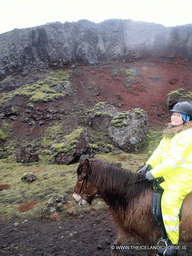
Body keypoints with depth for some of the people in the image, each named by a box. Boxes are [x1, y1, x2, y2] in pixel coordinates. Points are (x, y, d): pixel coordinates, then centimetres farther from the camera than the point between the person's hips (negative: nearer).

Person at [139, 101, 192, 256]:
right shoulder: (171, 132, 8)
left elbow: (174, 160, -26)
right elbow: (160, 150, 10)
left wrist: (154, 173, -23)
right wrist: (149, 164, -1)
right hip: (168, 175, 9)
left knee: (168, 205, -9)